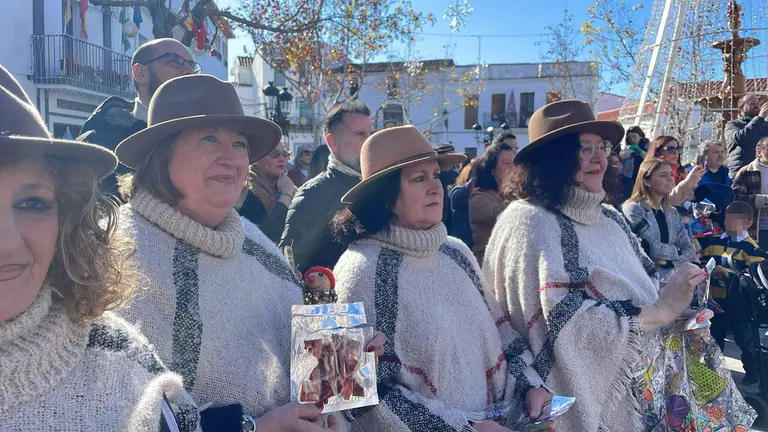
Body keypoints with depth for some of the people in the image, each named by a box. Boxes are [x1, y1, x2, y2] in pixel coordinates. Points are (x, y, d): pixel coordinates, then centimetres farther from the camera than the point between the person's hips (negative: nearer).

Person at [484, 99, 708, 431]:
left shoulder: (609, 218, 5)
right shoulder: (530, 222, -21)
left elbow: (641, 289, 10)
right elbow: (567, 324, -28)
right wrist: (662, 311, -24)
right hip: (580, 399, -7)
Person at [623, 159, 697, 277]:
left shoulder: (672, 213, 15)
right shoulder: (633, 209, -8)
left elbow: (689, 249, 6)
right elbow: (654, 250, -16)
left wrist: (671, 262, -13)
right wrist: (677, 251, 1)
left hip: (673, 269, 7)